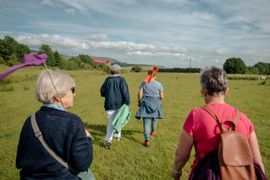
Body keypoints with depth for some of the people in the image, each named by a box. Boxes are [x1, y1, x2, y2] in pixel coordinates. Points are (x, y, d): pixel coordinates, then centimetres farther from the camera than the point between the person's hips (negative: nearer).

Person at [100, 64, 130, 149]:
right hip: (119, 104, -1)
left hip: (109, 104, 1)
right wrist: (127, 103, -8)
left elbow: (102, 92, 9)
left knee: (111, 122, 5)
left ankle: (108, 140, -6)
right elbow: (125, 92, -13)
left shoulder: (107, 80, 2)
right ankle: (117, 135, 34)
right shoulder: (121, 79, -7)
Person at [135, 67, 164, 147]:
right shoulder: (159, 84, -3)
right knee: (155, 118, 27)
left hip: (146, 103, -1)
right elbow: (162, 96, -2)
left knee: (146, 121, 0)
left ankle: (147, 140, -5)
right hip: (156, 104, 1)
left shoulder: (143, 83, -3)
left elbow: (140, 94, -5)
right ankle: (154, 131, 50)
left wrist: (139, 102, 10)